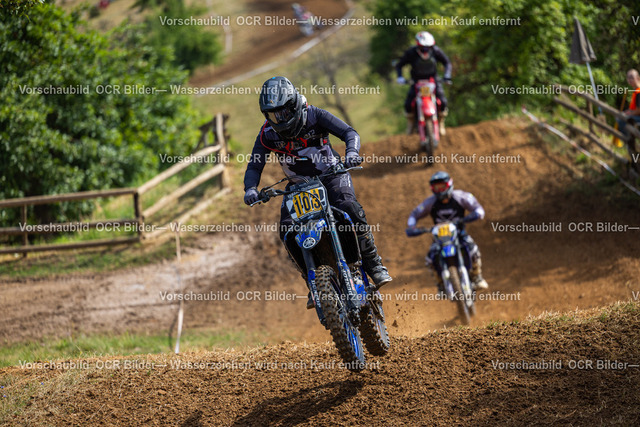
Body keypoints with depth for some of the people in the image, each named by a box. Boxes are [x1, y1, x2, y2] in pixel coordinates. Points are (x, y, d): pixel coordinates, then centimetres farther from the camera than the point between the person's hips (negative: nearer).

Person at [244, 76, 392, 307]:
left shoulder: (314, 115, -15)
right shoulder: (267, 133, -7)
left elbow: (349, 132, -20)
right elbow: (254, 165, -6)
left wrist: (351, 152, -42)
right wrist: (250, 189, -28)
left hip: (331, 175, -3)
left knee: (350, 209, -31)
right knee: (287, 230, -18)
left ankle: (374, 265, -19)